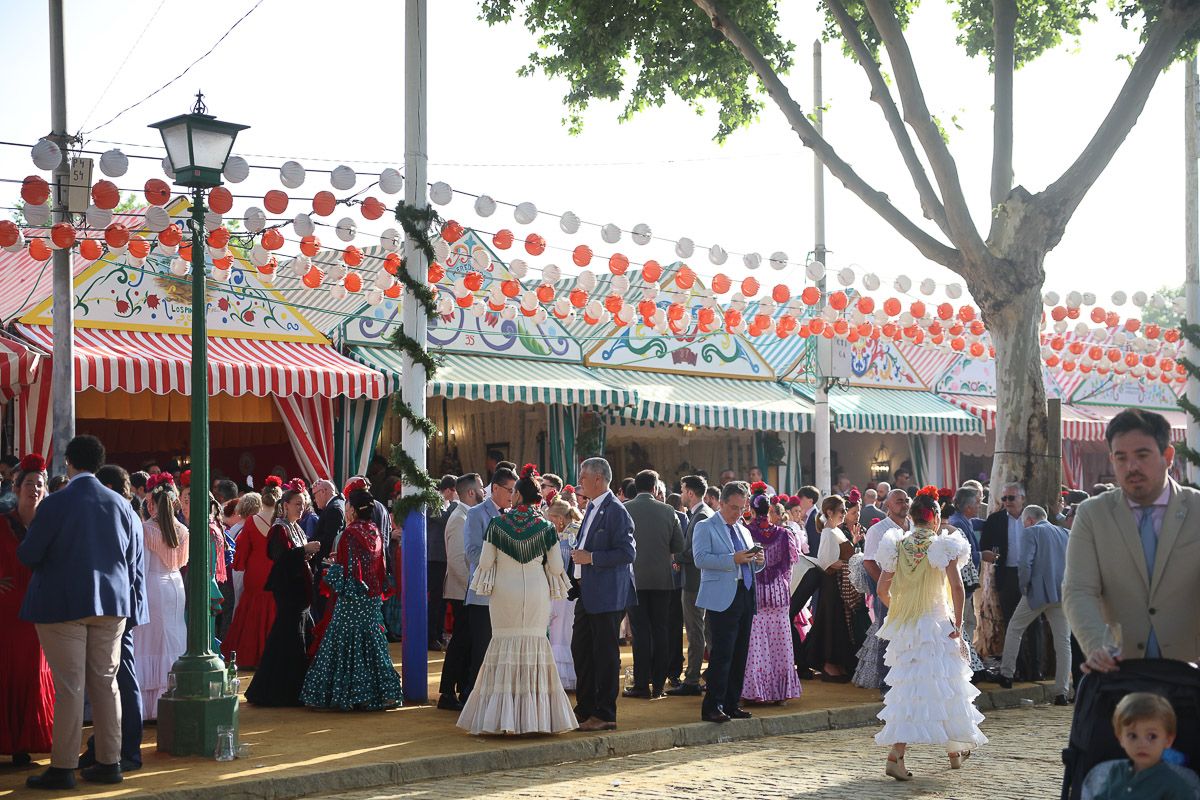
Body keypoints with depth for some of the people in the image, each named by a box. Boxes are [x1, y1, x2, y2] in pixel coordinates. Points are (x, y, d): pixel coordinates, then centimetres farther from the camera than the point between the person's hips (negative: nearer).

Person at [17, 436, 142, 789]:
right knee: (105, 683, 10)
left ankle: (63, 768, 0)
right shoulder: (120, 504, 3)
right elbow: (134, 558, 8)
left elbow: (28, 555, -8)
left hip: (63, 604, -4)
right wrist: (128, 595, 19)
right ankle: (109, 762, 13)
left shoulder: (55, 504, -11)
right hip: (111, 602, 4)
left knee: (69, 687, -2)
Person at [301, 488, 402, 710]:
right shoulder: (375, 533, 8)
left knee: (348, 642, -1)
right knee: (371, 642, 12)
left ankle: (353, 695, 1)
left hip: (352, 600, -7)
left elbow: (346, 569, -16)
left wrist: (332, 566, 1)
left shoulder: (350, 534, -15)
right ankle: (381, 692, 12)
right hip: (373, 598, 7)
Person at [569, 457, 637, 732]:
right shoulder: (592, 509, 15)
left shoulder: (615, 511, -15)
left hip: (607, 595, -10)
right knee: (581, 650, 15)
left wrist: (590, 558, -20)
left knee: (605, 655, -2)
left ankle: (605, 715, 5)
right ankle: (585, 709, 26)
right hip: (587, 595, 10)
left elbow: (627, 552, -21)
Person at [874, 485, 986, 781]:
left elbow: (882, 589, 3)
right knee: (945, 687, 12)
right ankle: (955, 748, 25)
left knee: (910, 690, 7)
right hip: (936, 624, -3)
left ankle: (897, 754, -8)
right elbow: (957, 586, -16)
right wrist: (958, 624, -9)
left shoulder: (898, 546, 2)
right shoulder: (944, 546, -8)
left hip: (903, 625, 3)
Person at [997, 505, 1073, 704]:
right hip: (1063, 593, 4)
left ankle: (1006, 675, 19)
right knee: (1063, 642, 5)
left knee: (1014, 629, 16)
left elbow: (1025, 563, -15)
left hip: (1038, 591, -4)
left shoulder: (1032, 532, -3)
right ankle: (1062, 693, 3)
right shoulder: (1064, 533, 14)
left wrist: (1024, 586, -3)